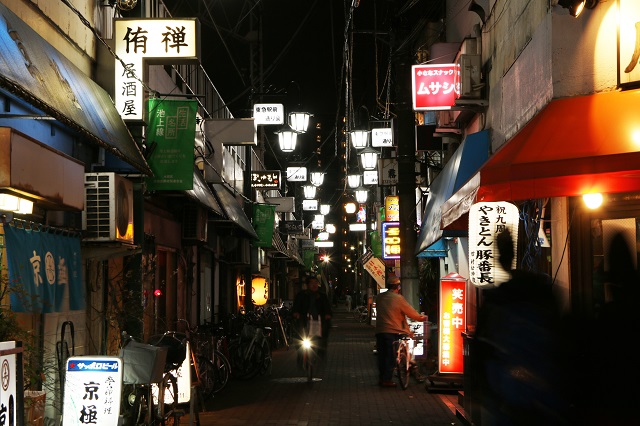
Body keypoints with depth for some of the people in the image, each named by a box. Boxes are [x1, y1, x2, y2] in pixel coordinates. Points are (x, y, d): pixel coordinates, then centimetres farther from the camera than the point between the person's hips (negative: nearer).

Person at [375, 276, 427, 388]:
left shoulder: (380, 297, 7)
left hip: (380, 330, 5)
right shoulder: (398, 298, -10)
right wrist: (422, 317, 14)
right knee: (390, 356, 1)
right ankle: (387, 379, 2)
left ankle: (381, 378, 15)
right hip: (393, 331, -5)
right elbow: (411, 312, -4)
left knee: (382, 355, 11)